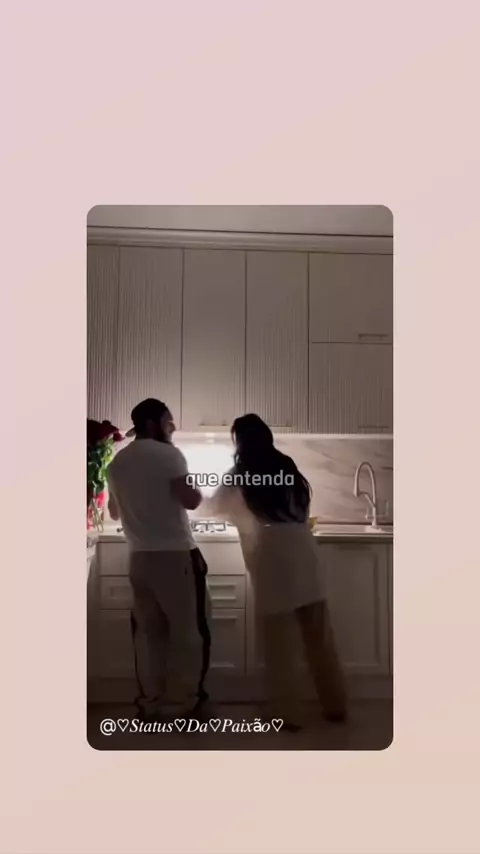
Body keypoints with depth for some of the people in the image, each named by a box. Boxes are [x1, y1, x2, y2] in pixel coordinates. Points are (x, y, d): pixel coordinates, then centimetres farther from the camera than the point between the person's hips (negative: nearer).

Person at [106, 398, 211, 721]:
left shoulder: (117, 462, 12)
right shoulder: (169, 454, -10)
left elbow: (115, 511, 22)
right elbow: (191, 500, -18)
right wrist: (197, 489, 3)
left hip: (139, 557, 6)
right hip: (176, 554, -6)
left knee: (148, 630, 13)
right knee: (187, 629, 5)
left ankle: (151, 703, 18)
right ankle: (189, 701, 13)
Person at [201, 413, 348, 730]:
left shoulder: (240, 475, 3)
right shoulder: (287, 467, 13)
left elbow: (215, 507, 19)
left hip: (273, 562, -4)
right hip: (305, 557, 4)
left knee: (279, 646, 8)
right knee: (319, 638, 13)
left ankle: (290, 714, 16)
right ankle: (336, 706, 23)